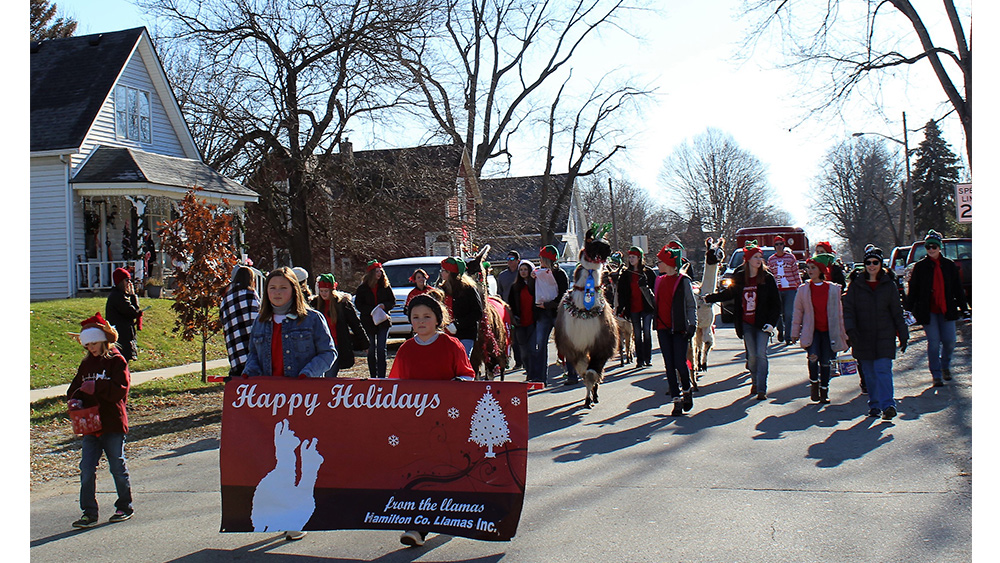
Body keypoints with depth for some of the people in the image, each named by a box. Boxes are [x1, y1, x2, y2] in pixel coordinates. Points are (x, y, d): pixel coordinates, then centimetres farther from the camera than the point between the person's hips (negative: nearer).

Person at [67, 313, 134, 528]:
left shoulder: (117, 361, -7)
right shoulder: (86, 363, 12)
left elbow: (120, 390, -16)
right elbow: (75, 387, 16)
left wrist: (96, 387, -23)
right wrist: (75, 399, -5)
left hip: (113, 424, -5)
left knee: (118, 467, 6)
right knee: (86, 469, 2)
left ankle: (125, 507, 21)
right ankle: (89, 513, 10)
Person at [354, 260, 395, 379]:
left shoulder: (385, 287, 4)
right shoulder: (362, 288, -1)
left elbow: (393, 301, 6)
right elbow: (359, 305, -4)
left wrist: (384, 306, -14)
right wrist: (371, 310, -17)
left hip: (383, 321, 0)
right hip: (368, 322, 0)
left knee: (382, 349, -5)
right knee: (371, 351, 8)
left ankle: (381, 376, -5)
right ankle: (373, 376, 17)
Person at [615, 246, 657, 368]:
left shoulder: (648, 272, 2)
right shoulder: (625, 274, 8)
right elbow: (621, 292, 9)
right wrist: (621, 308, 1)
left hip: (646, 307, -2)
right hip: (633, 308, 2)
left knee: (647, 332, -2)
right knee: (637, 334, 4)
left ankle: (648, 358, 7)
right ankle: (640, 359, 9)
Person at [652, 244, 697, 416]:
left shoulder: (683, 280, -4)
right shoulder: (659, 281, 13)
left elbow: (691, 305, -3)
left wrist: (692, 324, -10)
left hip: (679, 328, -5)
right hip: (663, 328, 5)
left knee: (680, 363, -8)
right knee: (669, 366, 3)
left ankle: (687, 391, 21)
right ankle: (677, 400, 9)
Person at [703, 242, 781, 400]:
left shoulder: (767, 278, -2)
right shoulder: (739, 277, 4)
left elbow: (776, 303, -1)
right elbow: (729, 293, 20)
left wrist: (771, 322, -9)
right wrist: (708, 298, 20)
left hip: (762, 323, -2)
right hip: (746, 323, 2)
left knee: (761, 354, -7)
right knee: (752, 355, 4)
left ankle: (761, 389, -3)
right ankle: (755, 382, 27)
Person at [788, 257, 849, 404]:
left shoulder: (833, 289, 4)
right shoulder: (803, 290, 5)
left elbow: (839, 312, 9)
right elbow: (797, 312, 9)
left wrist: (843, 334, 9)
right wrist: (794, 333, 8)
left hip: (829, 331, 1)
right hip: (811, 331, -1)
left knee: (826, 362, 5)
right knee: (813, 357, -21)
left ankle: (824, 392, 22)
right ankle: (814, 383, 5)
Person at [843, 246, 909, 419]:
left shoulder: (888, 285, 5)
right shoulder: (856, 286, 5)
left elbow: (897, 312, 9)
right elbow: (848, 309, 0)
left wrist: (903, 335, 7)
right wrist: (850, 329, -16)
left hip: (885, 336, -1)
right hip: (863, 338, 1)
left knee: (883, 369, -13)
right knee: (870, 374, 7)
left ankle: (888, 405, -15)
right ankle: (874, 405, 17)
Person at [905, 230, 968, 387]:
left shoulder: (949, 265, 6)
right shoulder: (920, 266, 1)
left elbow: (958, 288, 11)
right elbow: (913, 289, 2)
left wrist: (962, 306, 8)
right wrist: (909, 308, -2)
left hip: (946, 310, 2)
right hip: (927, 311, -2)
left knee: (949, 341, 1)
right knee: (934, 342, -4)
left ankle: (945, 366, 30)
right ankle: (936, 375, 8)